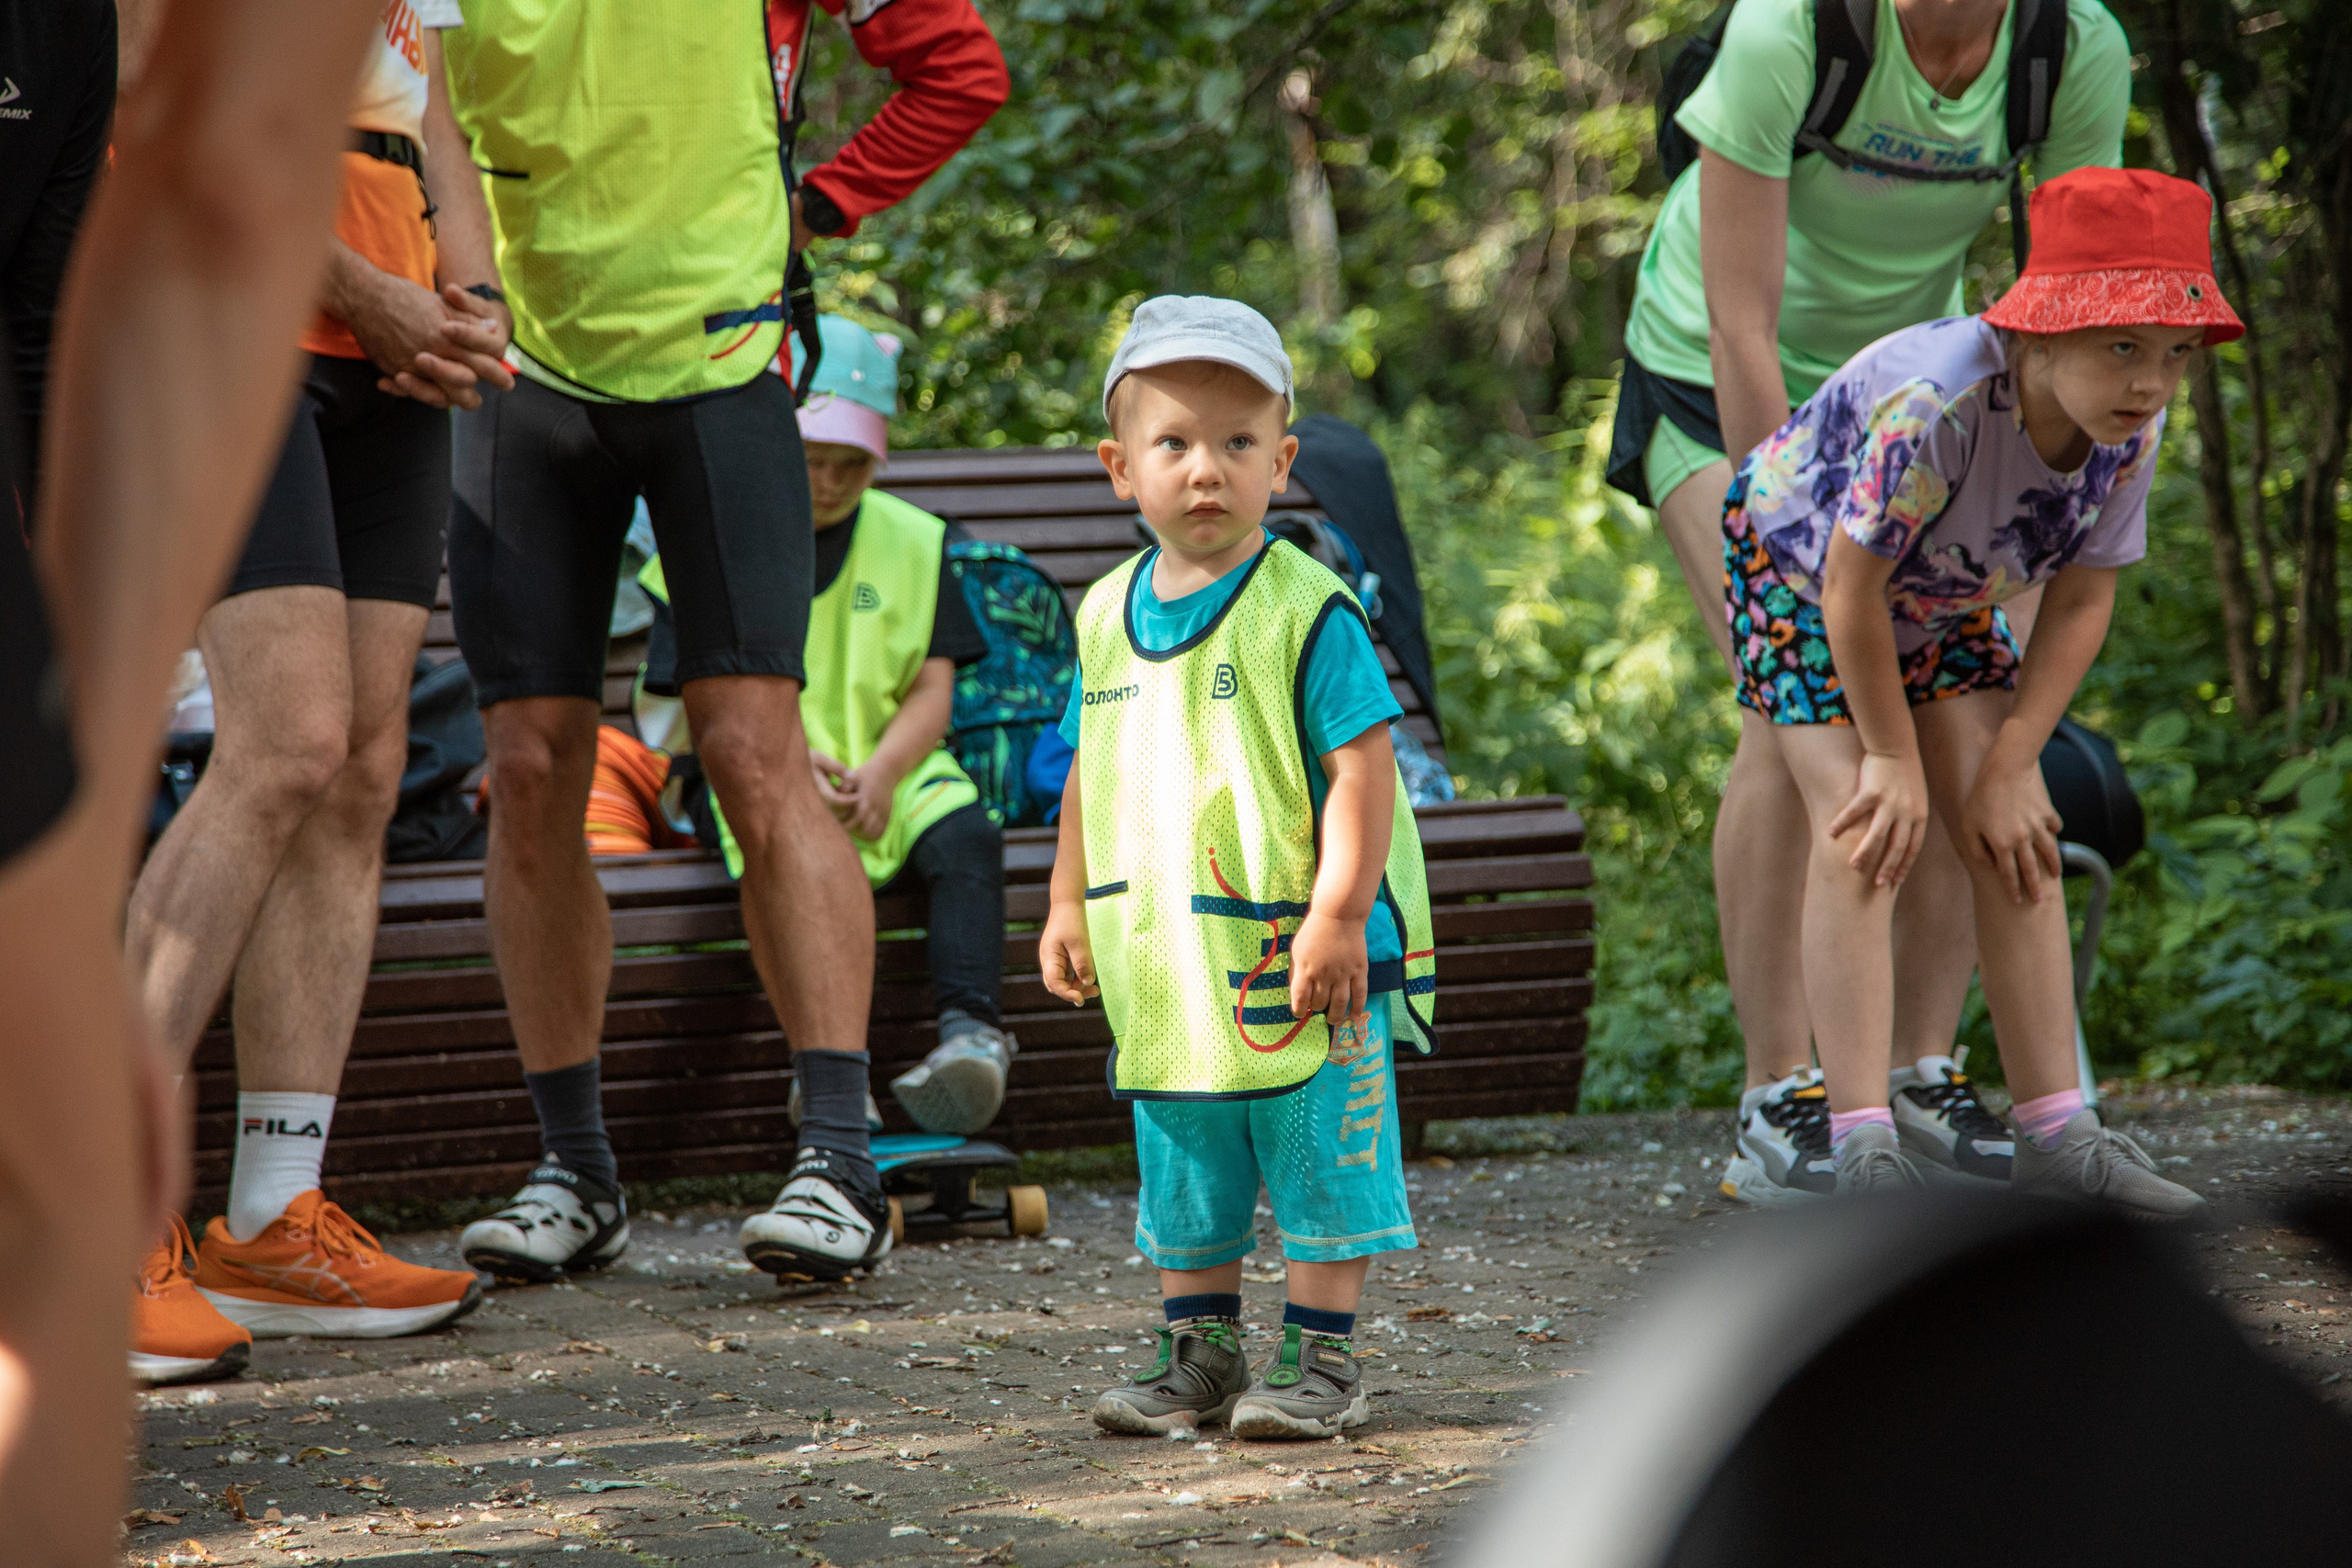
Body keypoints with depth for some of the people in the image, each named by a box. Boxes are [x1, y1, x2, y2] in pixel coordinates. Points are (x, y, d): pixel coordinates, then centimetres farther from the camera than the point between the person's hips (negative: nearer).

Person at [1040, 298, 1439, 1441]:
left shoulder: (1306, 610, -13)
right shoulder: (1107, 617, 6)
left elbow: (1361, 765, -16)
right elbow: (1091, 771, 18)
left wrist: (1337, 916, -21)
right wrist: (1069, 903, 16)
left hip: (1297, 960, -6)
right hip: (1168, 963, 6)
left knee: (1321, 1168, 1)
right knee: (1183, 1174, 14)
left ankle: (1321, 1361, 10)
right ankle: (1200, 1352, 26)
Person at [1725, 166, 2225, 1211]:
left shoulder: (2131, 430, -23)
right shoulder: (1936, 402, -43)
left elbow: (2080, 604, -11)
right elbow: (1851, 591, -32)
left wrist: (2007, 765, -15)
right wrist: (1896, 758, -21)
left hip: (1942, 600, 6)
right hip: (1800, 568, -6)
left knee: (2016, 837, -4)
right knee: (1865, 834, -19)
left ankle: (2054, 1135, 0)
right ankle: (1863, 1151, -21)